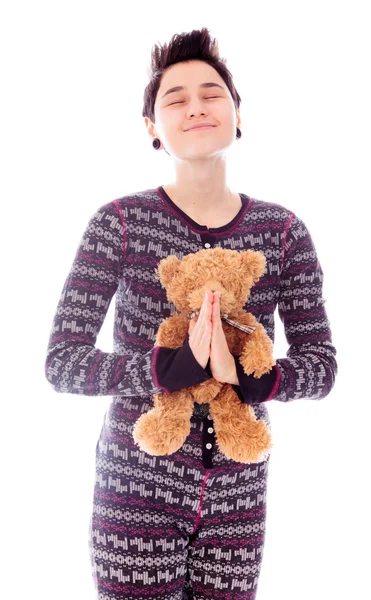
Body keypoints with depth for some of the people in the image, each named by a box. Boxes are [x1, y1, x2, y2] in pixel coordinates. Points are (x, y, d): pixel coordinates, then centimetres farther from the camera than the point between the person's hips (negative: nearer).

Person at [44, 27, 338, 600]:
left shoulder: (283, 231, 0)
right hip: (137, 491, -2)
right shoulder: (120, 223, -8)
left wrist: (247, 380, -22)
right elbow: (61, 362, -11)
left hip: (237, 497, 3)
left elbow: (321, 364, -1)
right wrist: (172, 368, -26)